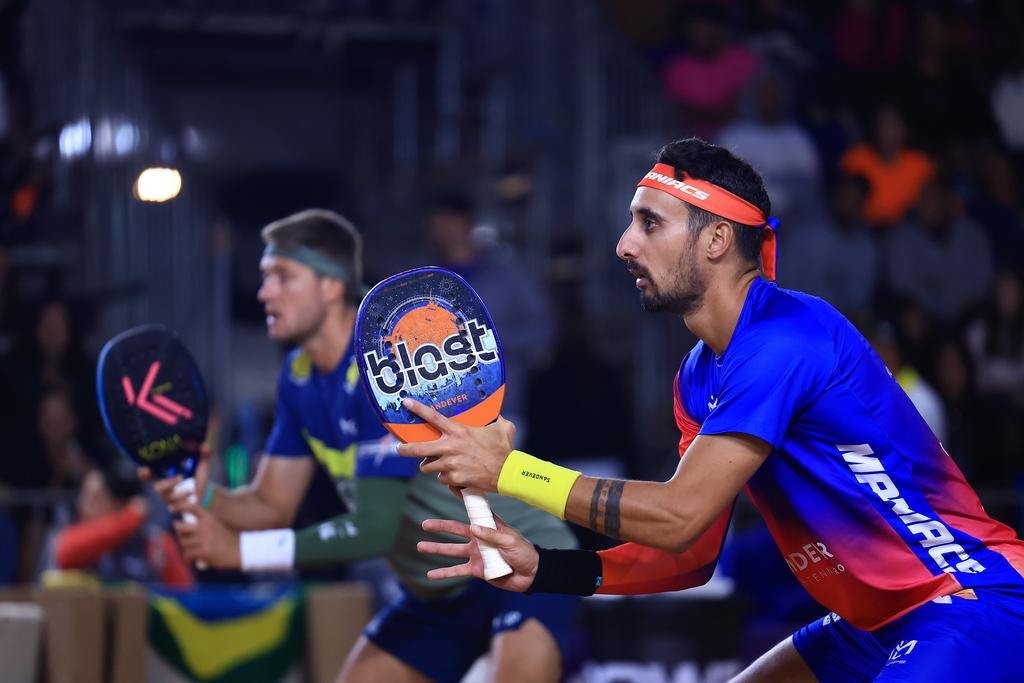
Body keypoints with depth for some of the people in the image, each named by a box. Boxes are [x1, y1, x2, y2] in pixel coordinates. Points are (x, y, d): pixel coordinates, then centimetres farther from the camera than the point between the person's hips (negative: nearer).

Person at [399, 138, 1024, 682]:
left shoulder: (783, 339, -21)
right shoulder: (699, 377, 9)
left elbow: (679, 516, -23)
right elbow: (695, 555, 9)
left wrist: (507, 468, -18)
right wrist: (542, 568, -3)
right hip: (877, 625, 10)